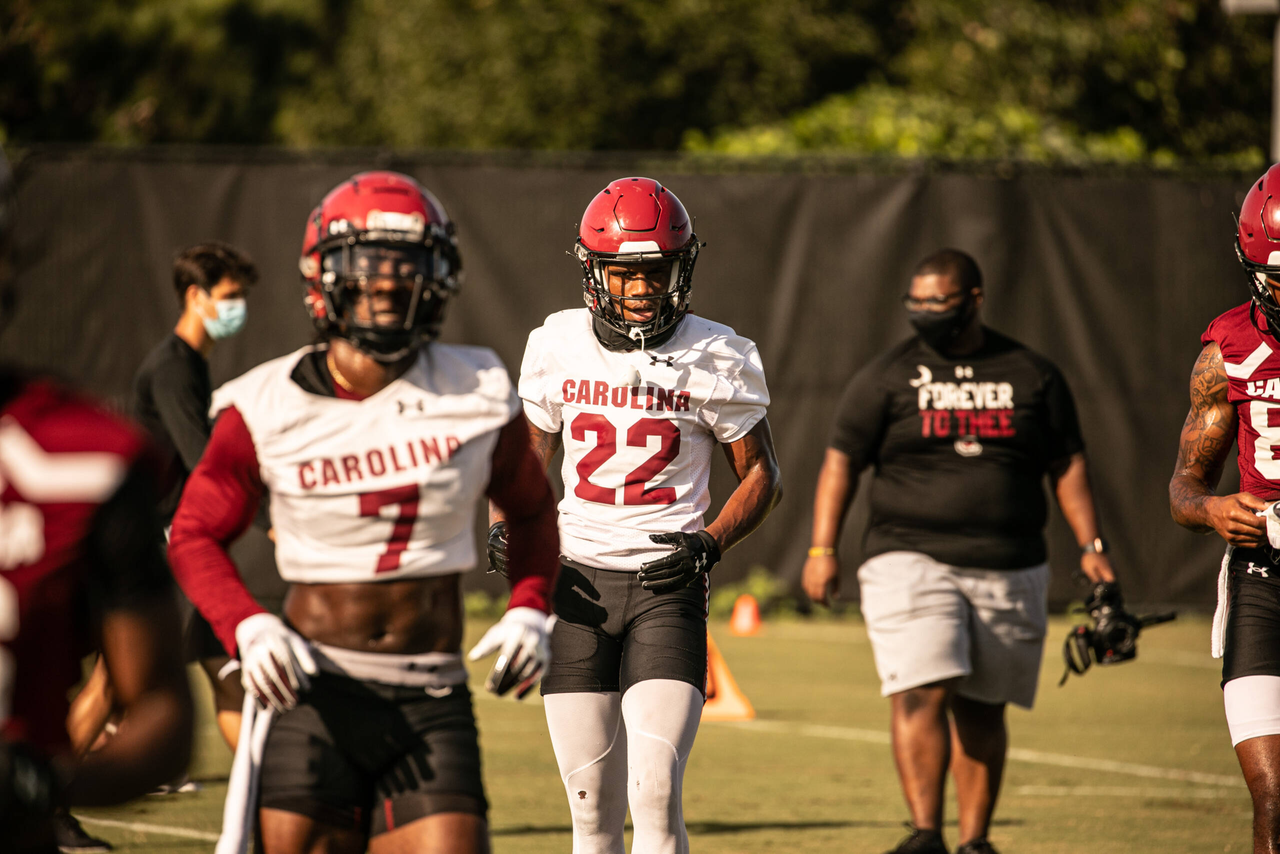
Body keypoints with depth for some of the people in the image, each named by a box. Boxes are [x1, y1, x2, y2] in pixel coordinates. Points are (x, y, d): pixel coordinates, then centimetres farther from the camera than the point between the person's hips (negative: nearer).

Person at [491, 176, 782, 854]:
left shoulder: (716, 360, -3)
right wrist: (505, 527, 0)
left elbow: (760, 475, 6)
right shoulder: (557, 348, 5)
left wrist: (712, 542, -11)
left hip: (665, 585, -3)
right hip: (577, 582, 3)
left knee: (654, 797, -15)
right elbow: (527, 458, 19)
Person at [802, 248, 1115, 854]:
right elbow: (841, 463, 4)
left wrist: (1091, 545, 3)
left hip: (1010, 573, 2)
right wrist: (823, 549, -6)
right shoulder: (887, 378, 5)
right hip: (912, 562, -2)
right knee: (922, 694, -17)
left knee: (983, 709, 5)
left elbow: (1067, 465, 12)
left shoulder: (1032, 376, 9)